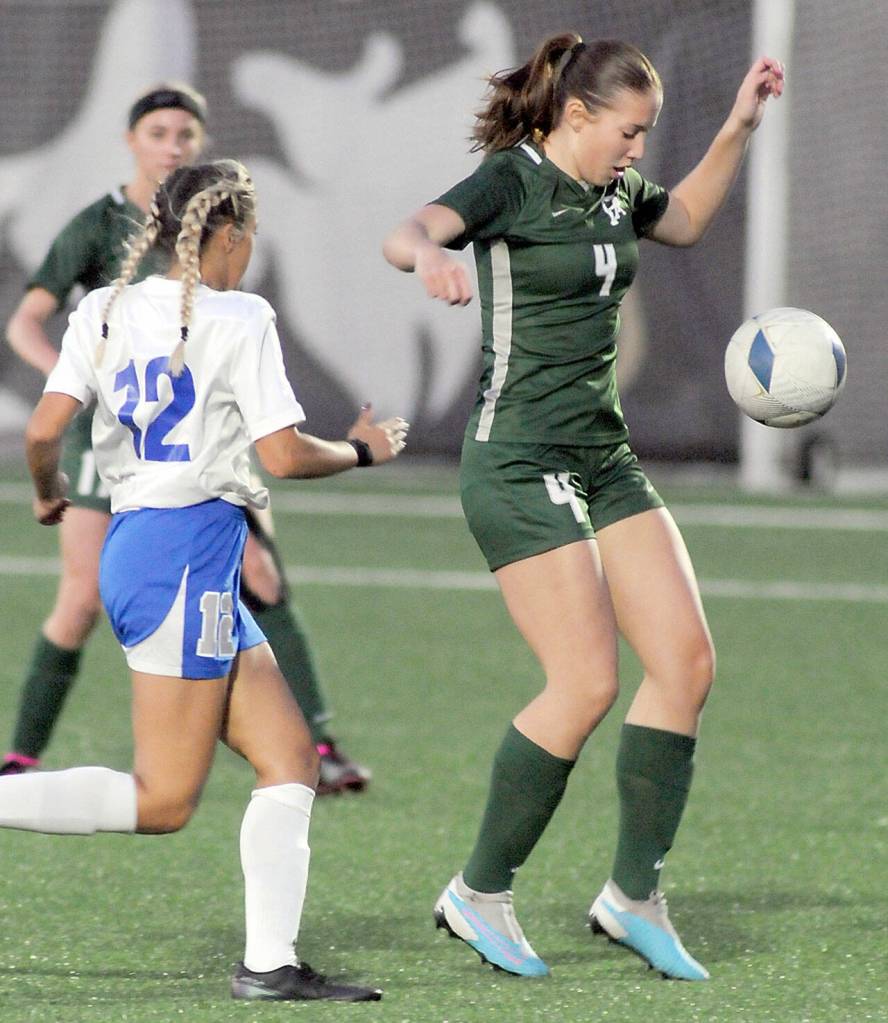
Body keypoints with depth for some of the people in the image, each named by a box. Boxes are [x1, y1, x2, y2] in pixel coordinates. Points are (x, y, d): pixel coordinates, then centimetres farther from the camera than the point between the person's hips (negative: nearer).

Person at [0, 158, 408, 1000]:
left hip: (132, 545, 8)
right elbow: (283, 455, -12)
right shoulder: (238, 319, -7)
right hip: (189, 555, -8)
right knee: (162, 801, -4)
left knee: (290, 759, 7)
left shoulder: (104, 311, 9)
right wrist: (362, 451, 7)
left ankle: (270, 962, -1)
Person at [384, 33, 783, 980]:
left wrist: (737, 129, 20)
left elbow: (685, 219, 34)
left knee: (686, 659, -2)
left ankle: (633, 895, 7)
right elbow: (404, 235, -31)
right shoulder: (513, 181, -12)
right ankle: (479, 894, 0)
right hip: (518, 461, -8)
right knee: (587, 682, -15)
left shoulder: (614, 189, 11)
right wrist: (428, 254, -55)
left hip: (604, 457, 8)